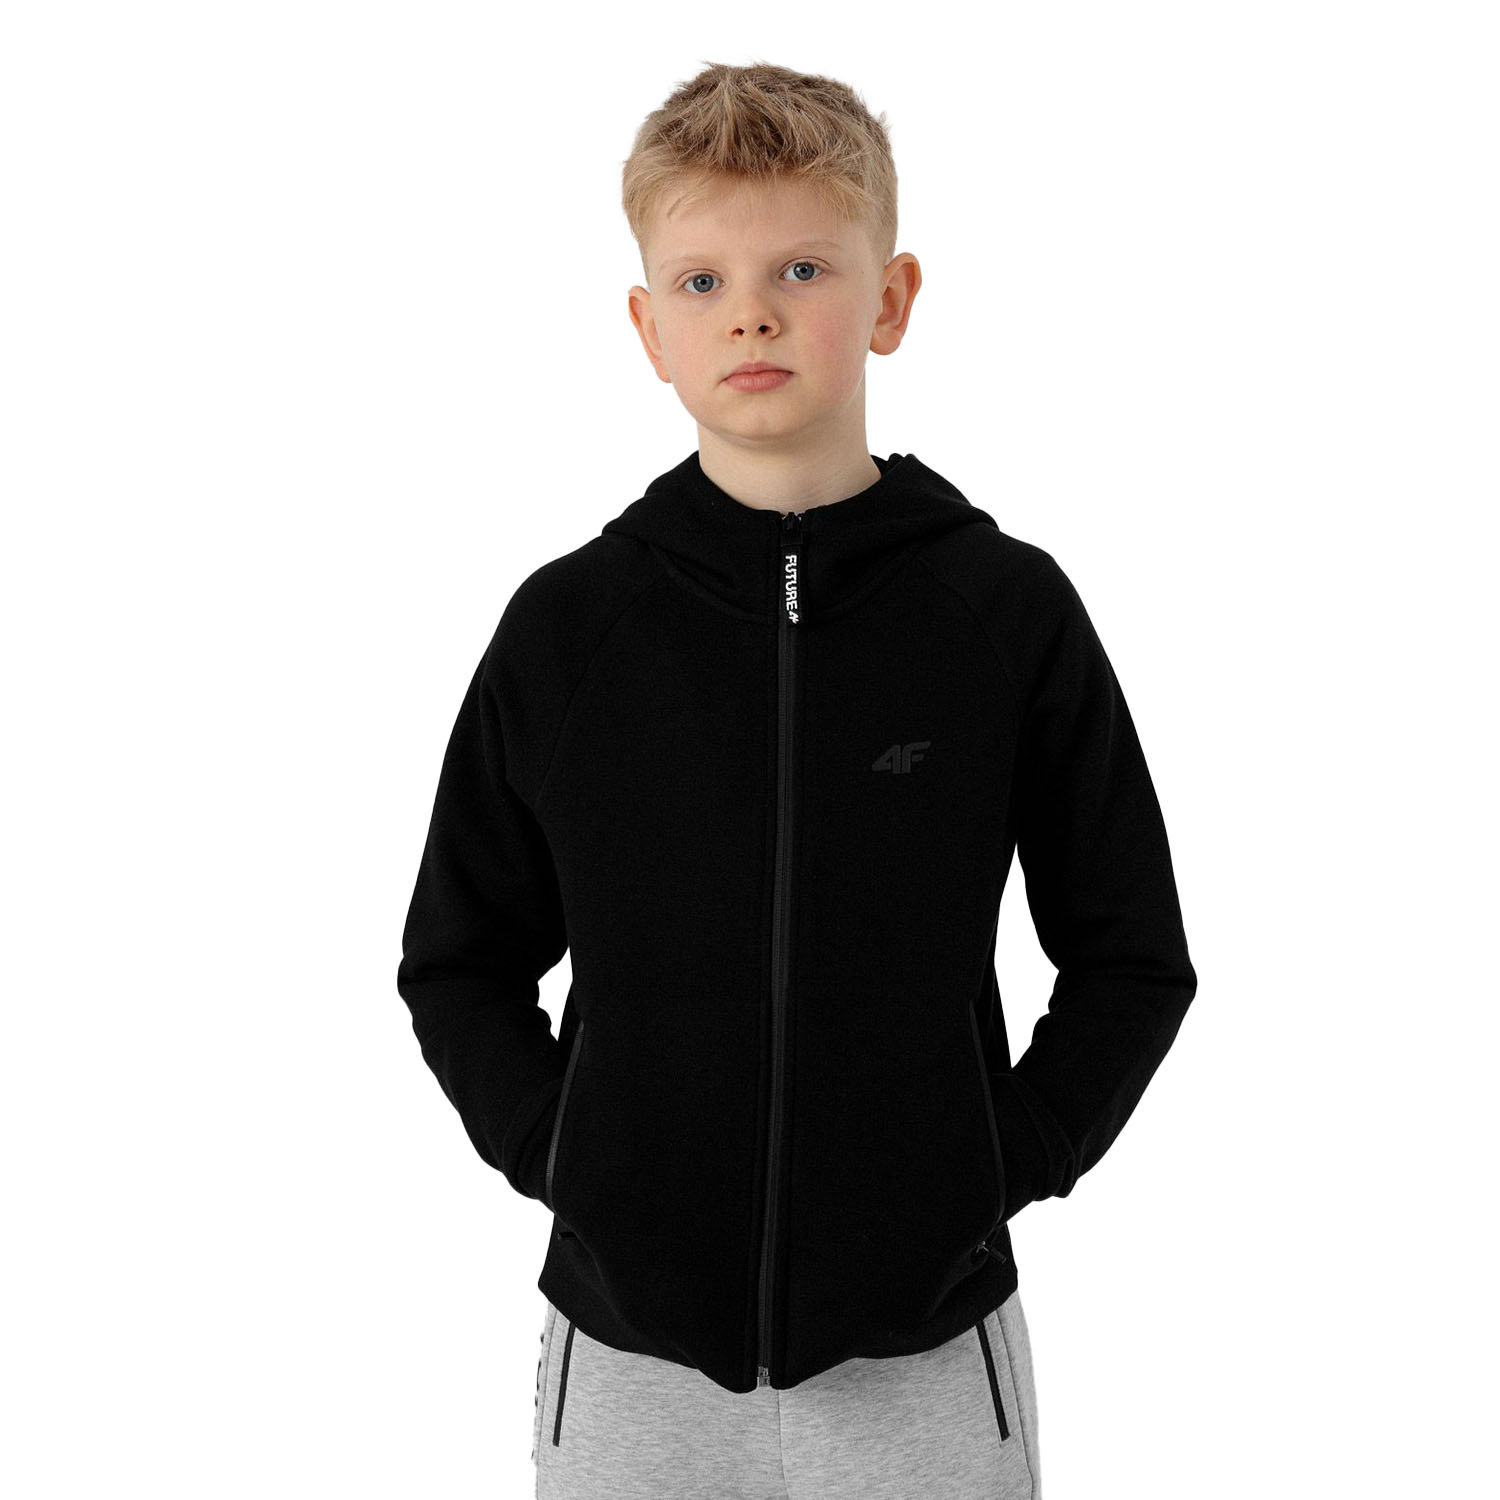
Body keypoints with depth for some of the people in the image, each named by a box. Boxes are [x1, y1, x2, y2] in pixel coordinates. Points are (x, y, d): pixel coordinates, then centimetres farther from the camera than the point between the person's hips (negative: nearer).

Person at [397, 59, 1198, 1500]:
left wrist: (1011, 1157, -4)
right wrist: (550, 1150, -3)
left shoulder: (1009, 610, -5)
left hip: (925, 1345, 0)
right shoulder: (566, 627, -2)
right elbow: (458, 959, 8)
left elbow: (1132, 955, 4)